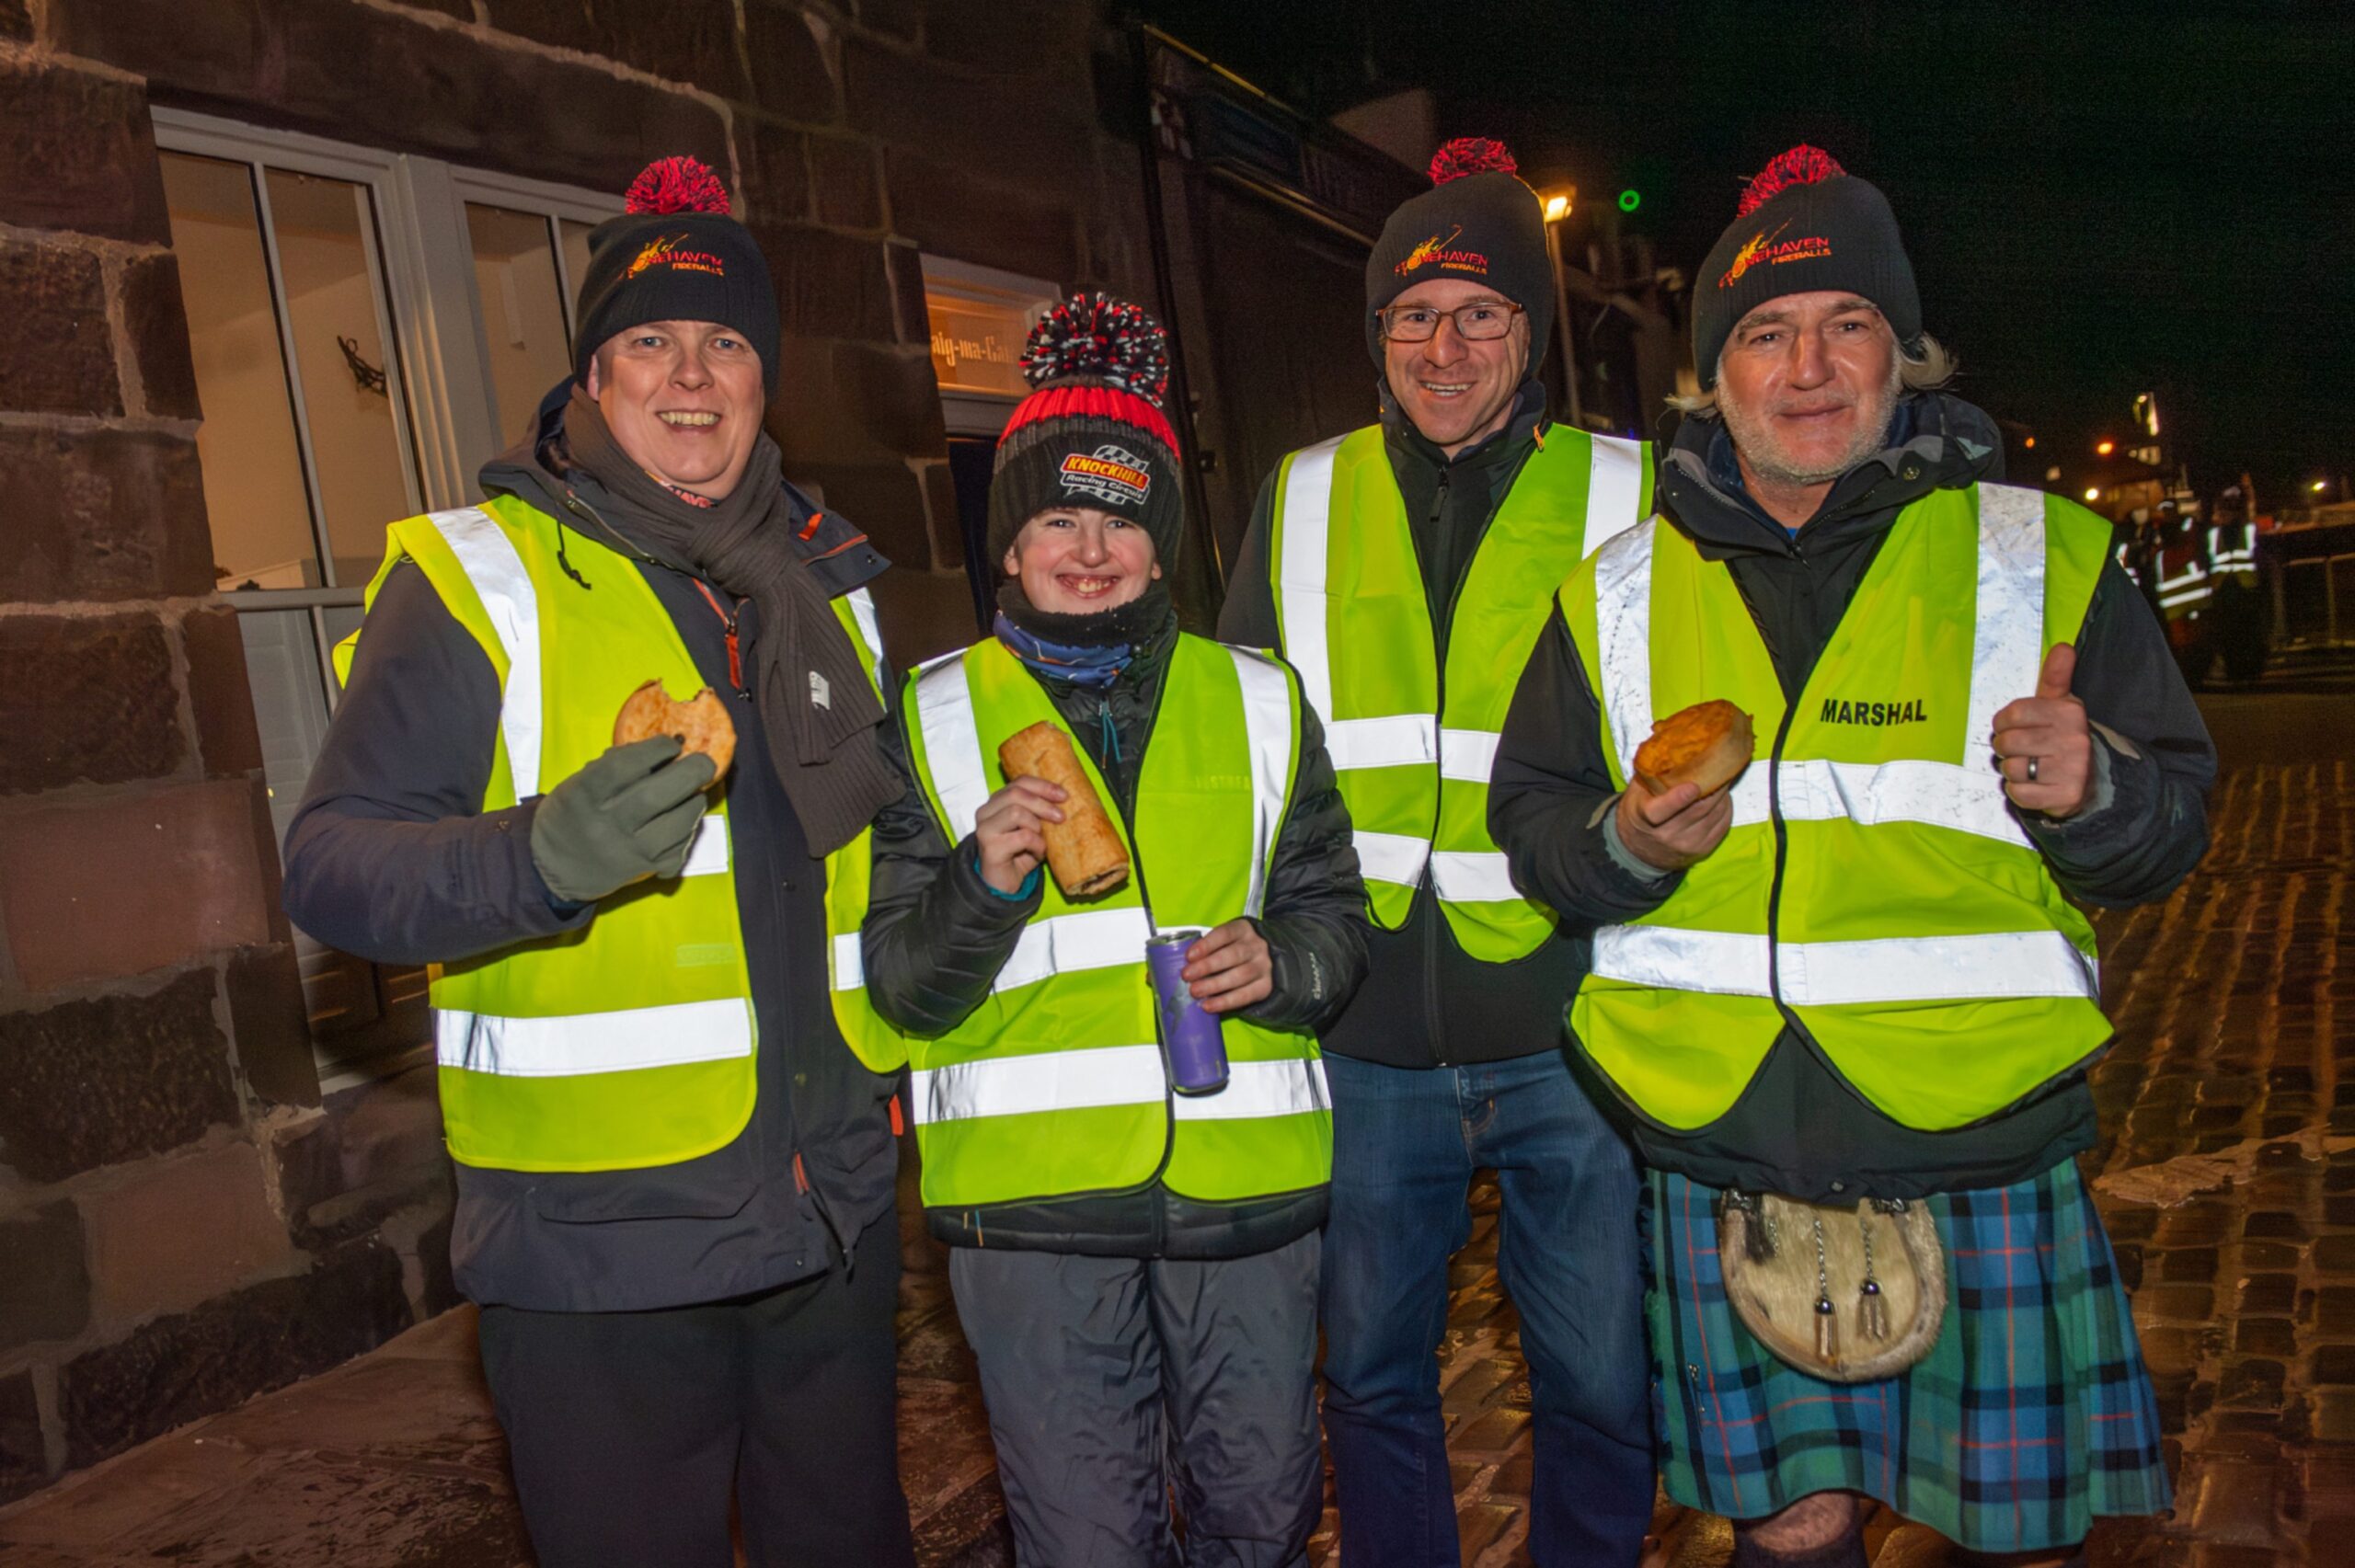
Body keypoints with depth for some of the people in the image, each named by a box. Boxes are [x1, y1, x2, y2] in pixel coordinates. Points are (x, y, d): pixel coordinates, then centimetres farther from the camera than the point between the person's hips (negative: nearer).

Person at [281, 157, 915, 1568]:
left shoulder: (827, 583, 9)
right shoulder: (474, 576, -8)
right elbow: (332, 866, -16)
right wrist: (540, 856, -34)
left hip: (838, 1216, 6)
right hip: (600, 1242, -5)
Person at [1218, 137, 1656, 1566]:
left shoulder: (1625, 496, 1)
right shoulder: (1302, 501, 6)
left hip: (1570, 1027, -1)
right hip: (1363, 1034, 2)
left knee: (1603, 1387, 13)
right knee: (1374, 1381, 17)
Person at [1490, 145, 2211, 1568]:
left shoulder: (2045, 554, 3)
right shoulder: (1619, 592, 6)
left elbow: (2172, 831, 4)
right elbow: (1529, 821, 9)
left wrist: (2092, 795, -18)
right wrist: (1622, 846, -13)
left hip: (1985, 1153, 0)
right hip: (1722, 1166, 1)